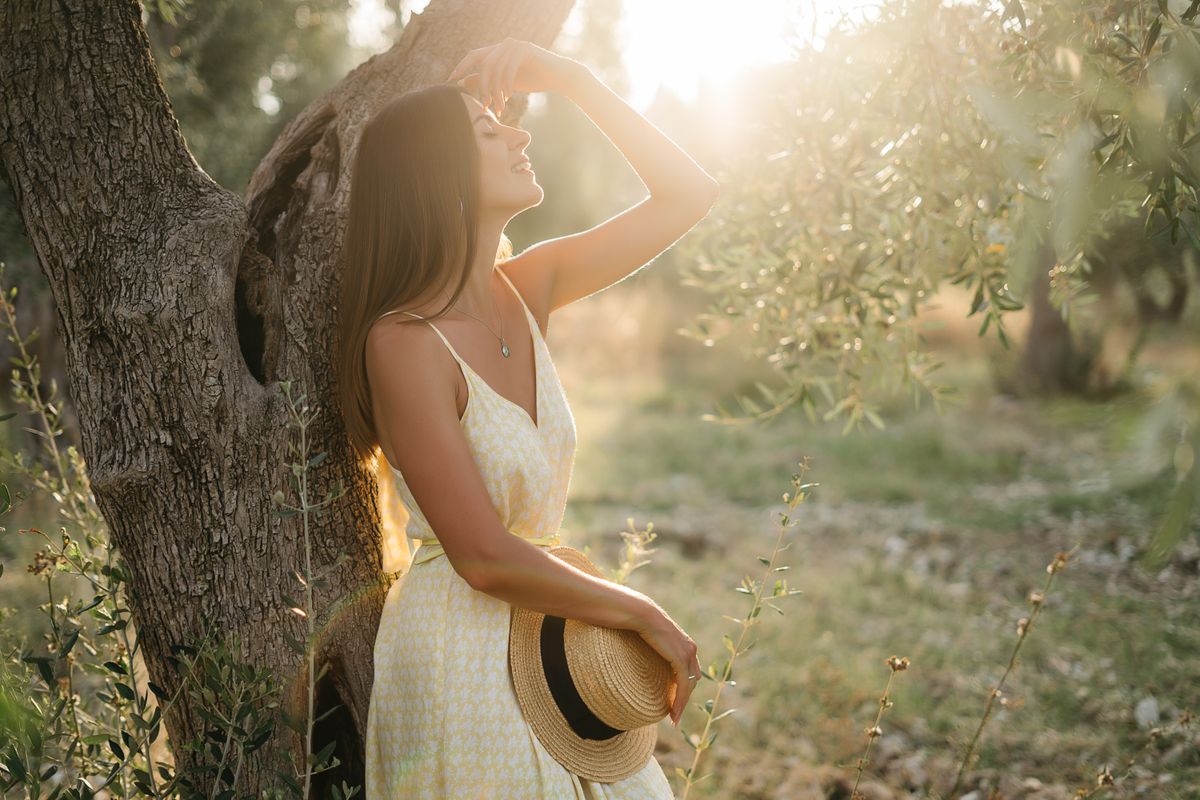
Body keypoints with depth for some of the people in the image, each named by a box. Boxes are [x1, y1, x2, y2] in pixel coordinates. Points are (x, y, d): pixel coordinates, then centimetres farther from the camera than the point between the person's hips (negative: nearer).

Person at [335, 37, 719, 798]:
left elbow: (688, 194, 3)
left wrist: (569, 77, -4)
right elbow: (485, 558, -22)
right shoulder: (404, 343, -21)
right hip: (458, 651, -7)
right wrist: (646, 616, -13)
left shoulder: (527, 291, -1)